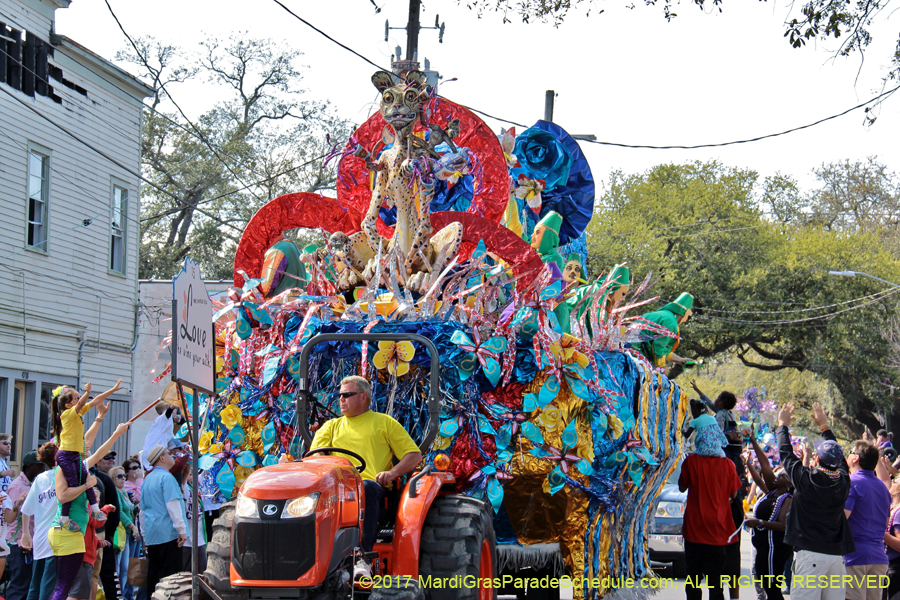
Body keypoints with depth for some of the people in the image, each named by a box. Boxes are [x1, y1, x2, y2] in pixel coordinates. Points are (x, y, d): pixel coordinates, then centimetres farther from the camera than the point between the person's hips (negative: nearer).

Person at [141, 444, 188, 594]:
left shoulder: (147, 479, 17)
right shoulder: (166, 477, -9)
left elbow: (143, 509, 22)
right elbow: (173, 505, -17)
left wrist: (144, 535, 27)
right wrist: (181, 529, -17)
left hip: (151, 534, 8)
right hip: (168, 531, -8)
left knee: (153, 571, 8)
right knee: (169, 572, -8)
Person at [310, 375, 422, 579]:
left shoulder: (384, 422, 21)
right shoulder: (331, 426, 31)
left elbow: (414, 455, 14)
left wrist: (392, 473, -5)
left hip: (373, 487, -2)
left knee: (366, 487, -40)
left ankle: (363, 559, -47)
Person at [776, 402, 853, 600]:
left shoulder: (806, 479, -8)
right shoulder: (843, 481, 4)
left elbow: (786, 453, 6)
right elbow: (839, 460, 25)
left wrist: (783, 425, 23)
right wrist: (825, 427, 37)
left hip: (810, 553, -5)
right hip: (837, 554, 5)